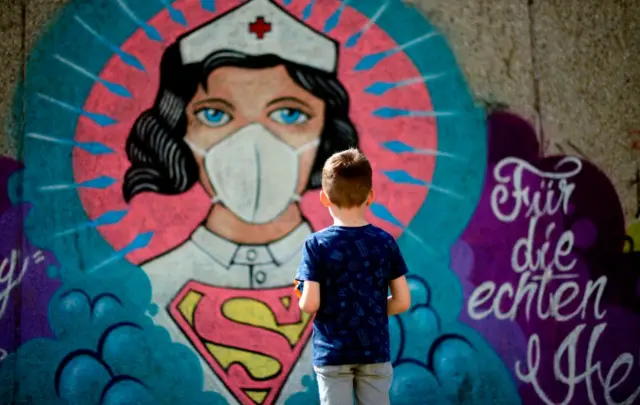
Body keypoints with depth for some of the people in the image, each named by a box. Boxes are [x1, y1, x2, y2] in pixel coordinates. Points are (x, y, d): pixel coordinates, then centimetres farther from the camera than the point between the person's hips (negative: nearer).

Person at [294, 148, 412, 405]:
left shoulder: (317, 244, -10)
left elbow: (310, 304, -14)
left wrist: (302, 301, 8)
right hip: (375, 352, 2)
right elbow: (403, 301, -2)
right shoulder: (385, 242, -3)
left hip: (332, 354, -2)